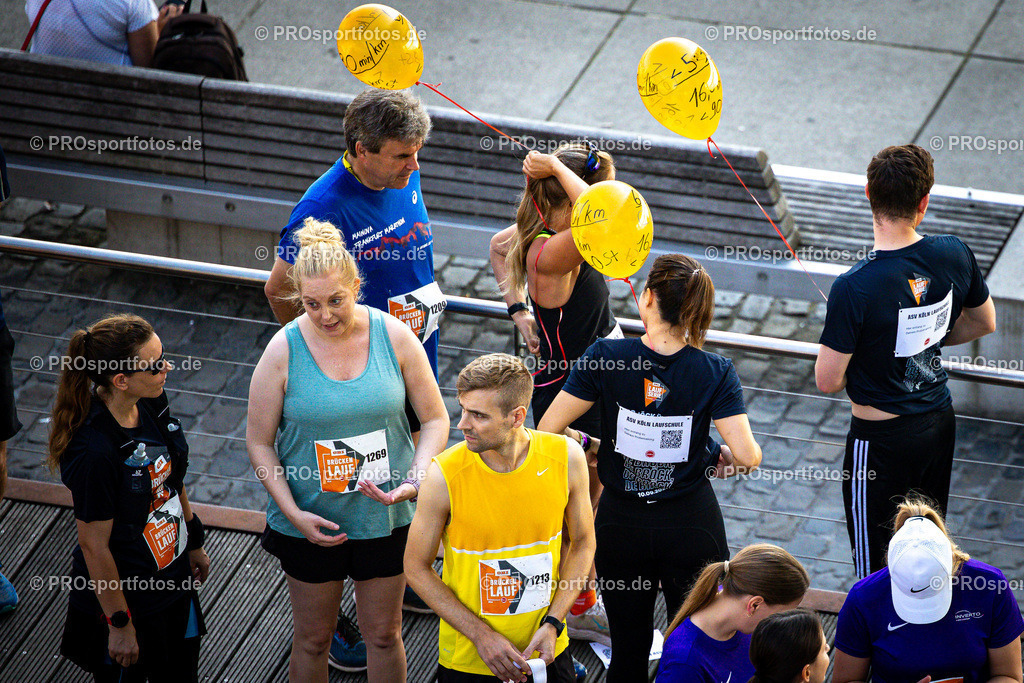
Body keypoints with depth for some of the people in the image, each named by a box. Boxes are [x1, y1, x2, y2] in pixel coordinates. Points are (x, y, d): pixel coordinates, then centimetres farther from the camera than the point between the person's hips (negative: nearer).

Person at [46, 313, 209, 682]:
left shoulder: (152, 403, -9)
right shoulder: (95, 451, -34)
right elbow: (94, 547, -24)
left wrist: (194, 542, 19)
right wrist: (119, 624, -16)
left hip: (172, 577, 8)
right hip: (126, 594, -8)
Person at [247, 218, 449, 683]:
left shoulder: (394, 336, -10)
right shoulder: (284, 351, -14)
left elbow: (435, 419, -2)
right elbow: (259, 443, -6)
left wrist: (415, 480, -18)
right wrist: (293, 513, -16)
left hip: (386, 517, 1)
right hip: (310, 519, -1)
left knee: (384, 634, 16)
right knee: (313, 639, 14)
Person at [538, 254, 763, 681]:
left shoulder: (605, 357, -12)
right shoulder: (715, 373, -12)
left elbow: (547, 430, -10)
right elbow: (748, 457, -18)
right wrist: (724, 459, 4)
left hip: (620, 523, 1)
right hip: (692, 525, 0)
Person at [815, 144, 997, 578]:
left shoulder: (855, 288, -28)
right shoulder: (954, 255, -11)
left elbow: (828, 381, -20)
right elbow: (984, 324, 8)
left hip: (882, 438, -6)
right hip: (940, 422, 6)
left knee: (875, 568, 10)